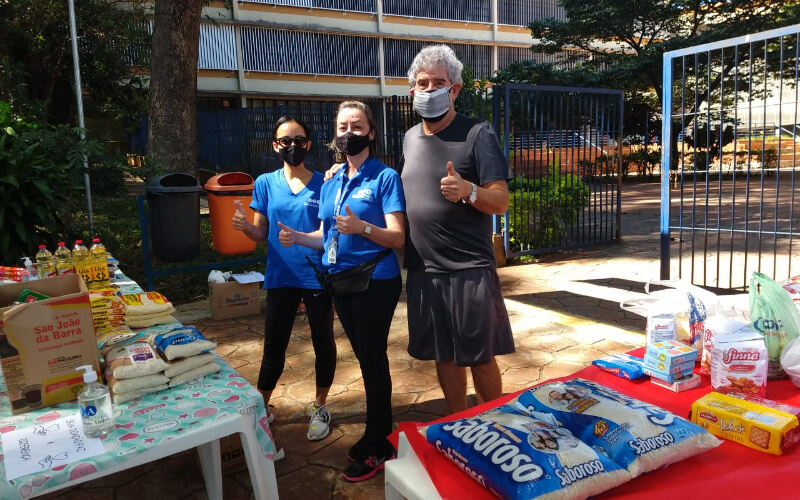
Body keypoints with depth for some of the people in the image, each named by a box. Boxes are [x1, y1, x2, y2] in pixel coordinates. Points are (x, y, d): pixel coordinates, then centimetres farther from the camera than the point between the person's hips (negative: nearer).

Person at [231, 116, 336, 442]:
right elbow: (261, 234, 4)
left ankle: (320, 407, 31)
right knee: (274, 346, 10)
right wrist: (245, 226, -17)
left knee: (323, 342, 11)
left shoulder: (323, 184, -3)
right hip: (280, 278, 1)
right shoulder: (266, 183, 2)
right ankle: (261, 408, 29)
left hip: (318, 277, -1)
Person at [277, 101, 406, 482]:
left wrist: (362, 227, -33)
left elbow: (397, 237, -16)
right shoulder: (331, 184, 11)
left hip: (375, 282, -7)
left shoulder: (385, 177, -10)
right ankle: (380, 432, 34)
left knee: (373, 360, 2)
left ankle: (377, 447, 18)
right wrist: (297, 237, -5)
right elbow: (327, 236, 14)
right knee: (366, 359, 17)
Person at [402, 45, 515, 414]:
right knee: (444, 356, 14)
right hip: (423, 270, 5)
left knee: (480, 357, 5)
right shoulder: (411, 137, 9)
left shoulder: (477, 134, -8)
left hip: (470, 270, -5)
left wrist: (469, 190, -32)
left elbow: (501, 203, -12)